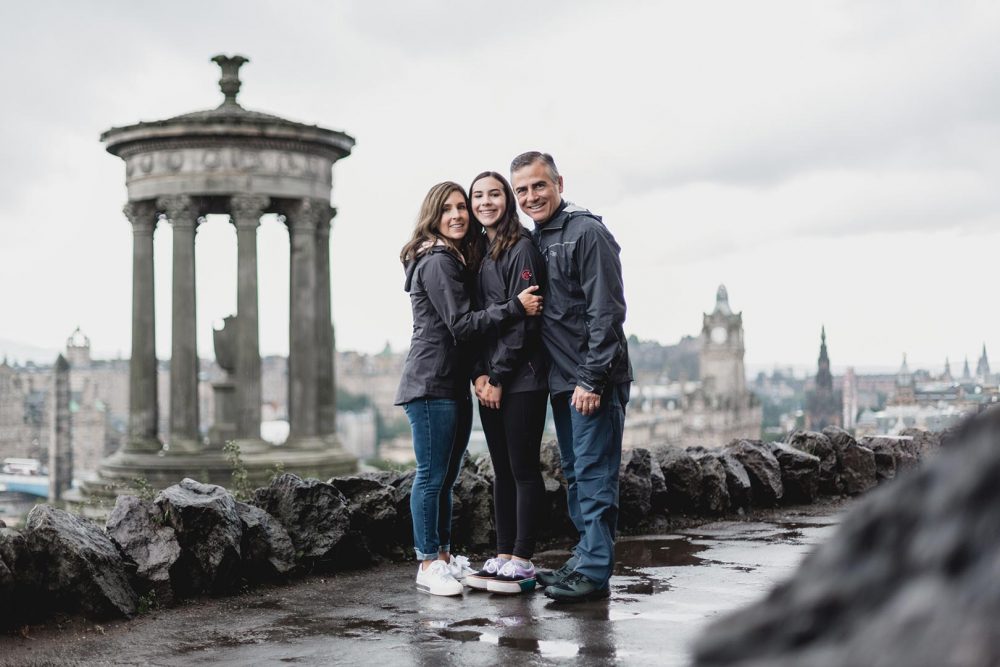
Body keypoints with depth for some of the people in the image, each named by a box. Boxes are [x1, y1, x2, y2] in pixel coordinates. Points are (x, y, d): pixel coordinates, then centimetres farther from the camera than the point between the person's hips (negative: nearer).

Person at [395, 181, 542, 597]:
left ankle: (444, 557, 21)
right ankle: (428, 566, 1)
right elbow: (461, 324, -17)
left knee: (446, 477, 14)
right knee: (432, 476, -5)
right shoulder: (437, 261, -11)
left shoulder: (456, 259, 20)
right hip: (431, 385, -10)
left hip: (455, 385, 10)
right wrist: (515, 308, -18)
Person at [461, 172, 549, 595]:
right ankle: (502, 557, 14)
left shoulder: (522, 249, -6)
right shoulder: (480, 254, 16)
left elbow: (522, 320, -13)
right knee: (502, 470, 10)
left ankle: (522, 563, 1)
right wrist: (479, 373, -1)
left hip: (521, 379, -7)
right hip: (489, 380, 7)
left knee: (523, 469, -3)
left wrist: (498, 377, -13)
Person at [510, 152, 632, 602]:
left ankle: (594, 571, -1)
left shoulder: (587, 232, -10)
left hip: (593, 379, -9)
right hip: (561, 380, 9)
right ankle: (584, 559, 22)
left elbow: (607, 311, -16)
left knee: (594, 474, -5)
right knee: (575, 473, 13)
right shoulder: (534, 241, 15)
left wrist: (591, 379, -19)